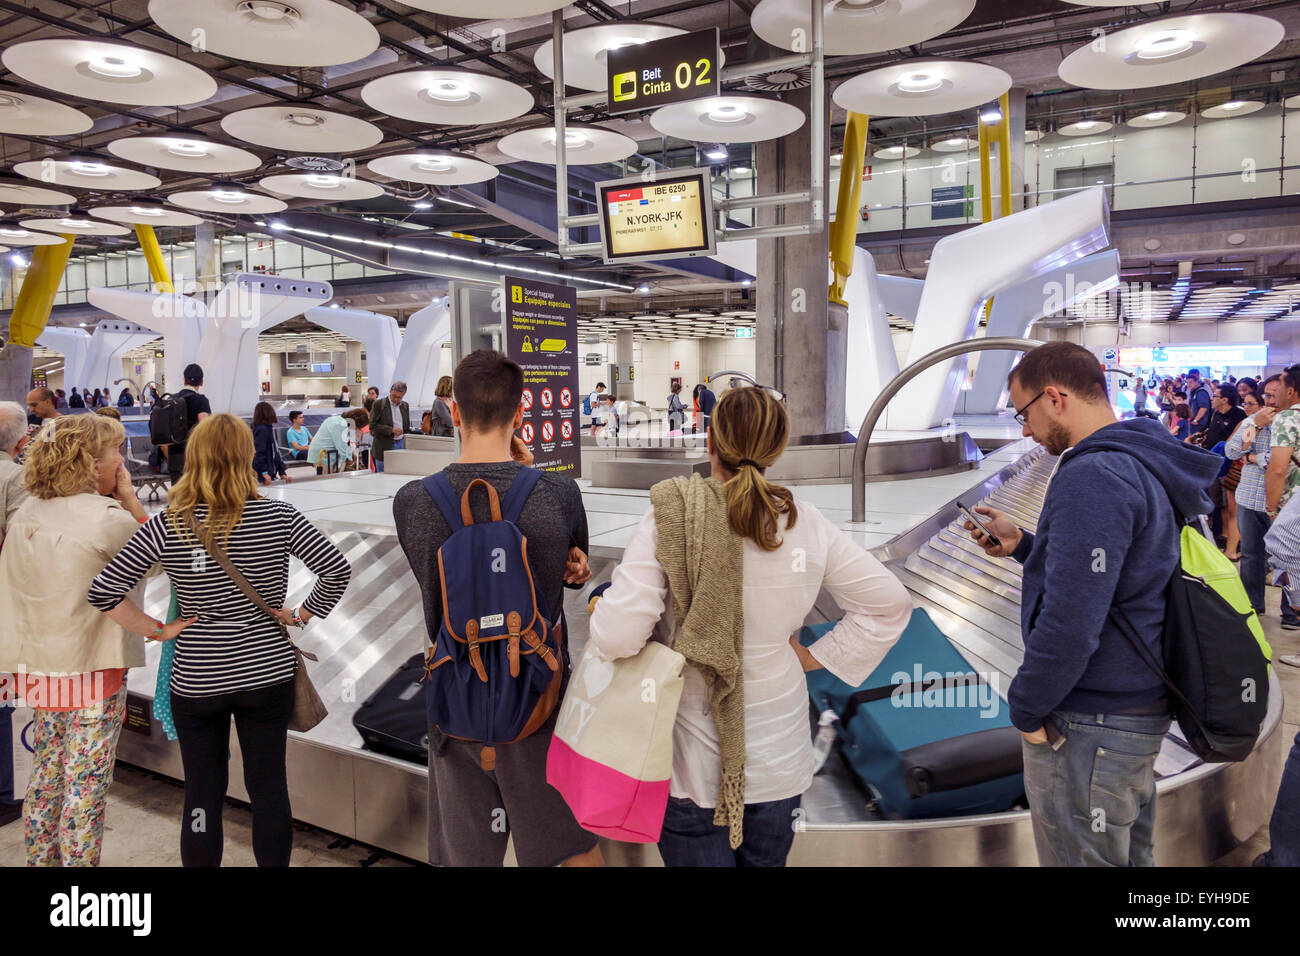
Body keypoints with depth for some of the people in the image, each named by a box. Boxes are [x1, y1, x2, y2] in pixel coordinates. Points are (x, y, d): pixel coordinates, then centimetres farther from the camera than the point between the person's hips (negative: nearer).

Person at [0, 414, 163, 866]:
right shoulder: (109, 516, -19)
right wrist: (130, 499, -4)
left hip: (37, 667, 7)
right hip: (93, 667, -7)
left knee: (45, 773, 20)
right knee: (85, 785, 4)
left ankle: (41, 859, 33)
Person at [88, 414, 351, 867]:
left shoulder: (167, 525, -10)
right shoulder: (277, 516, -10)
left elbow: (103, 591, -11)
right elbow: (336, 569, -11)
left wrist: (158, 630, -2)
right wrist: (302, 615, 1)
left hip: (196, 679, 0)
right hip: (268, 674, 0)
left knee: (203, 793, 14)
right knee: (269, 787, 13)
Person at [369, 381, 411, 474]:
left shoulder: (405, 406, 12)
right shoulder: (378, 404, -4)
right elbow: (373, 426, -10)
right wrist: (391, 430, -18)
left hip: (401, 444, 4)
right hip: (384, 447, -4)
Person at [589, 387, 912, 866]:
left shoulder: (668, 518, -18)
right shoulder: (809, 526, -7)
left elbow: (616, 636, -23)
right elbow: (891, 603, 2)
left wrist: (598, 608, -1)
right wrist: (815, 657, 6)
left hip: (696, 759, -3)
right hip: (780, 758, 4)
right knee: (766, 859, 24)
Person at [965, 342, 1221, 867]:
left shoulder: (1092, 478, -25)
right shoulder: (1146, 466, 8)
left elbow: (1070, 626, -29)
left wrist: (1026, 708, -16)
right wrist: (1023, 545, 13)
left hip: (1089, 726, -10)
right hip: (1142, 710, 10)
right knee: (1130, 854, 24)